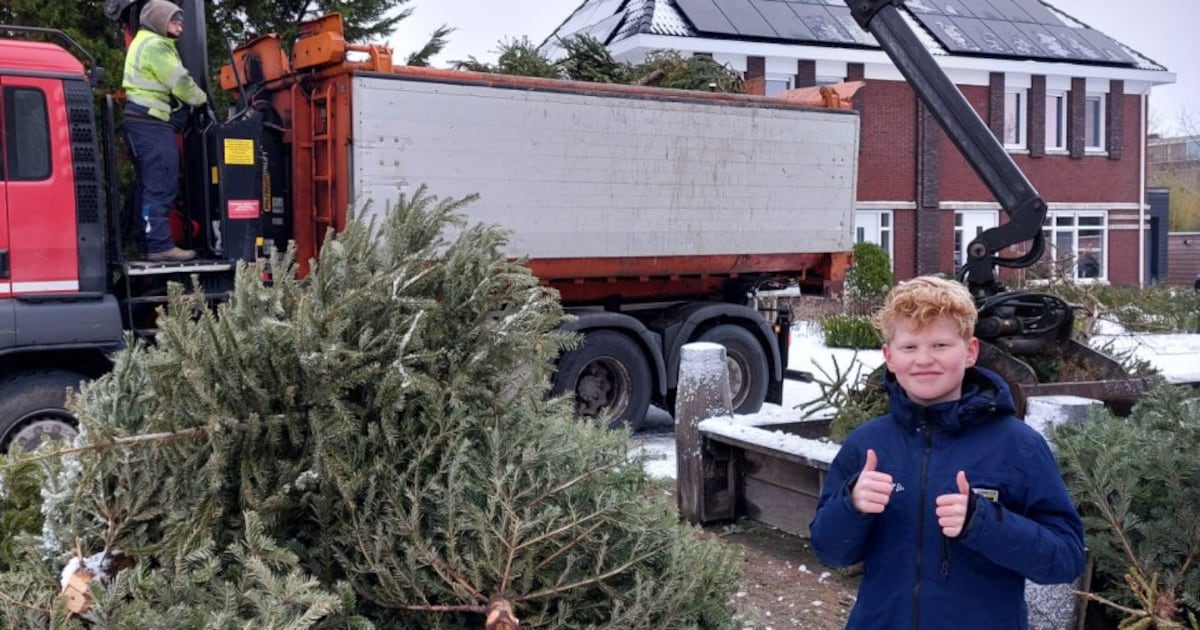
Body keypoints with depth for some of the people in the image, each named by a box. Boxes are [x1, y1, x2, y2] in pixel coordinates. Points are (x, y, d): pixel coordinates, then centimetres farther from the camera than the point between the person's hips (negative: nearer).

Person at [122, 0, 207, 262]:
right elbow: (180, 83, -10)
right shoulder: (155, 45, -8)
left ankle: (149, 243, 12)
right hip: (151, 123, -11)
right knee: (161, 185, -13)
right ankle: (161, 245, -16)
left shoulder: (145, 42, 26)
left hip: (144, 122, 11)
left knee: (149, 185, 11)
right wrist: (203, 100, 6)